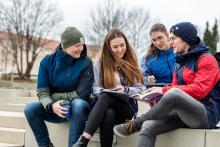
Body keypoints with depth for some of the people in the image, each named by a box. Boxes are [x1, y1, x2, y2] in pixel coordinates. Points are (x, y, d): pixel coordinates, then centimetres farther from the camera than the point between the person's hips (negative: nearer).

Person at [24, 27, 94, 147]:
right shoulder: (48, 61, -4)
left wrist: (54, 96, -11)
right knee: (30, 108, -22)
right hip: (55, 110, 3)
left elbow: (82, 94, -15)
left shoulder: (85, 63, -11)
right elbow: (42, 92, -6)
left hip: (76, 110, -3)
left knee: (79, 104, -36)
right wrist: (51, 105, -28)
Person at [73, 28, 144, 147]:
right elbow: (94, 88, 3)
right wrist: (103, 91, -19)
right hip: (106, 106, 1)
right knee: (108, 114, -39)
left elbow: (139, 89, 4)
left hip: (127, 108, -1)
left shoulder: (131, 63, 8)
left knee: (106, 97, -35)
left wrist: (125, 90, -17)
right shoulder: (100, 63, 7)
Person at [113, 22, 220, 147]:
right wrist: (159, 99, -8)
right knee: (148, 126, -19)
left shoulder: (206, 60, -5)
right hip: (184, 113, 7)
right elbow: (175, 87, 14)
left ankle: (135, 124, -14)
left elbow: (199, 90, -18)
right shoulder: (180, 62, 19)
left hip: (207, 115, -7)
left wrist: (164, 90, -15)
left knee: (173, 94, -34)